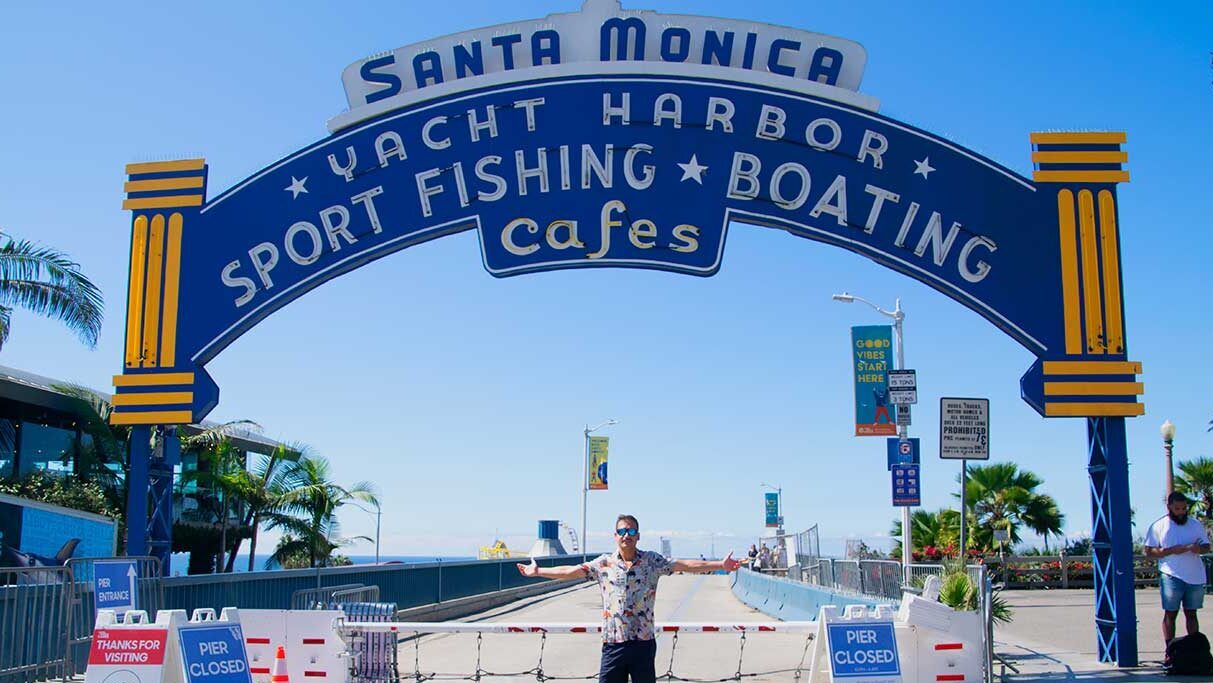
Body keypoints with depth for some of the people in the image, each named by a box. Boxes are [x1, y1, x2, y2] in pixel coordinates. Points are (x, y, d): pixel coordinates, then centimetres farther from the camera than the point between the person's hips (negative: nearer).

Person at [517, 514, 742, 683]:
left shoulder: (652, 561, 3)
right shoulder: (603, 563, 6)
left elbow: (684, 565, -2)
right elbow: (570, 571, 8)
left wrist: (720, 565, -9)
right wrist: (537, 571, 7)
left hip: (643, 642, -1)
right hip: (613, 643, 1)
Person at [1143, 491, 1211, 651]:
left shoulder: (1195, 524, 11)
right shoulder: (1158, 526, -1)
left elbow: (1207, 546, 14)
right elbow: (1149, 551, -4)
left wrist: (1199, 548, -11)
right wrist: (1172, 550, -18)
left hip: (1195, 576, 4)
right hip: (1171, 577, -3)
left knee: (1191, 613, 11)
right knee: (1170, 614, -1)